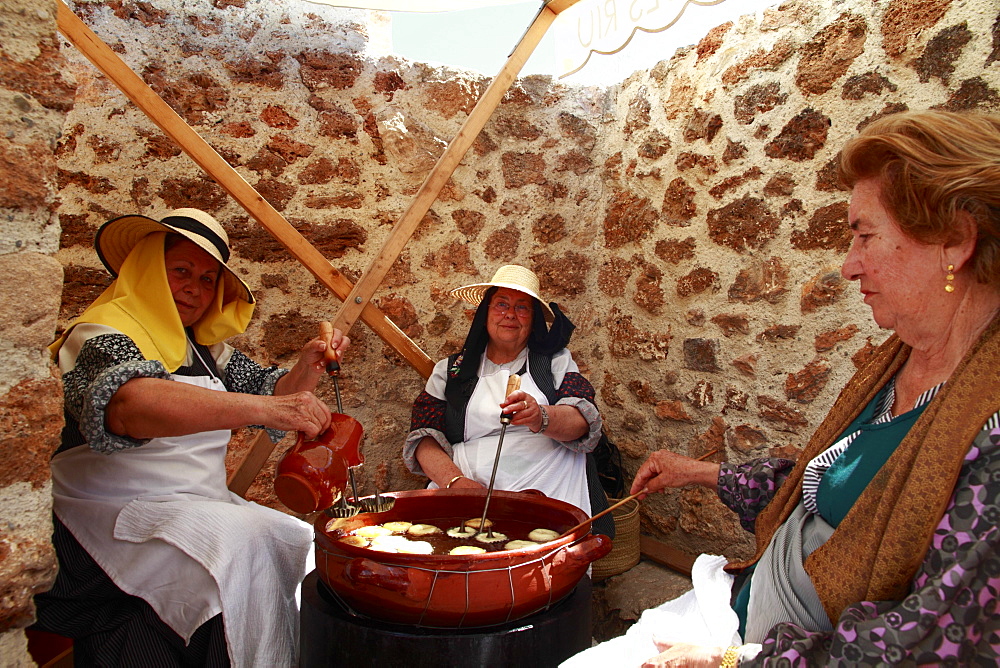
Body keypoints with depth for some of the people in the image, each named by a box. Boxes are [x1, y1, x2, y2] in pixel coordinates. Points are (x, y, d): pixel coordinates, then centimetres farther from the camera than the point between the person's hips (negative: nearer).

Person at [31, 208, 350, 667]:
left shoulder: (205, 346, 14)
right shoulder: (103, 333, -11)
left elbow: (267, 391, 14)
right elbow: (129, 404, -33)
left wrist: (306, 368, -8)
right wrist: (264, 408, -43)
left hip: (202, 508, 8)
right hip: (112, 518, -7)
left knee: (302, 546, -7)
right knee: (240, 543, -29)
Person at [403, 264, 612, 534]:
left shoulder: (556, 362, 14)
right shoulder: (449, 370, 16)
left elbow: (584, 421, -2)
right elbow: (424, 437, 7)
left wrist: (541, 418, -24)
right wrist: (454, 480, -13)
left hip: (549, 497, -1)